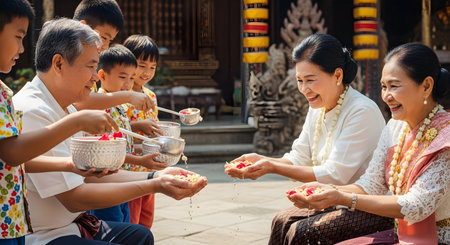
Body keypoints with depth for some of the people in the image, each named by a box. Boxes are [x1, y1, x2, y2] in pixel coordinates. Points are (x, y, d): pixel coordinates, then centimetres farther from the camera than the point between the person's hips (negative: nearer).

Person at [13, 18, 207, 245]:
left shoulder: (66, 108, 9)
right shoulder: (32, 113, -22)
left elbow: (90, 174, 11)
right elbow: (74, 198, -24)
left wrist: (155, 176, 2)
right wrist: (155, 186, -22)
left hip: (71, 223, 10)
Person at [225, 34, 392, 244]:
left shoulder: (363, 112, -22)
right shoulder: (317, 108, 5)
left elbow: (335, 175, -24)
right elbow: (299, 159, 7)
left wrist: (273, 167, -24)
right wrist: (259, 159, -11)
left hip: (372, 211, -8)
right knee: (283, 222, -9)